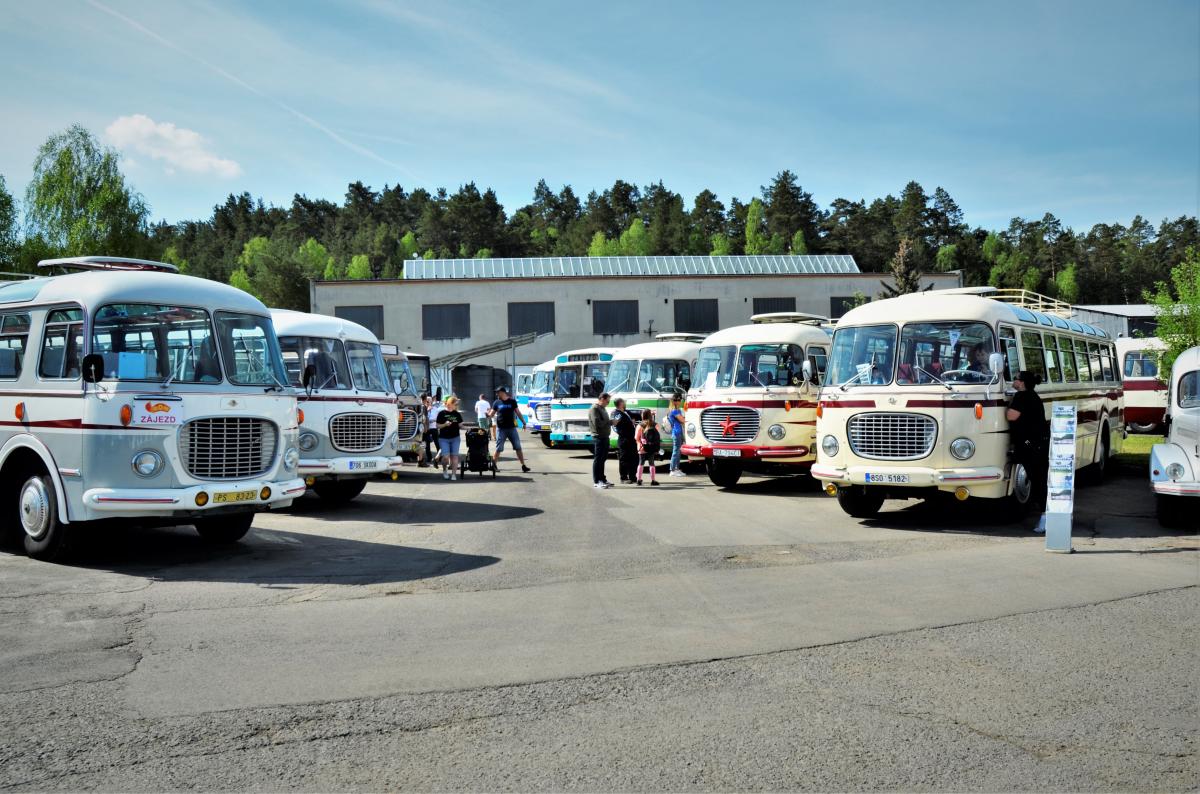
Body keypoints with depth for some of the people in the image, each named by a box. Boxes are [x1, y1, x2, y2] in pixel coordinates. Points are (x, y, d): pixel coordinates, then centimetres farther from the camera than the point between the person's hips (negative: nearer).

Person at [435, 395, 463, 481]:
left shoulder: (457, 414, 7)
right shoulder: (442, 413, -4)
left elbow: (460, 425, 13)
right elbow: (437, 426, -2)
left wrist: (462, 425, -8)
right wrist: (445, 424, -18)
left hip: (455, 438, 3)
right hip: (444, 438, -3)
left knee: (454, 456, -1)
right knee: (446, 456, -10)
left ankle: (454, 474, 5)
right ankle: (444, 470, 18)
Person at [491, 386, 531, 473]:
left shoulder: (512, 401, 3)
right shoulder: (496, 403, 5)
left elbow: (518, 413, 7)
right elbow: (492, 414, 6)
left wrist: (523, 423, 4)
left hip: (511, 428, 0)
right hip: (501, 429, 0)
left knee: (518, 447, 0)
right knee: (498, 448, 1)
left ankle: (523, 466, 4)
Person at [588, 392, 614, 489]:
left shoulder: (602, 408, 18)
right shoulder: (594, 409, -13)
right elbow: (597, 423, -21)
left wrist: (611, 421, 7)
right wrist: (611, 422, -16)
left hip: (605, 436, 10)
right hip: (598, 437, -10)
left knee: (603, 459, 15)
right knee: (598, 459, -5)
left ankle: (602, 479, 22)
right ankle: (597, 481, -1)